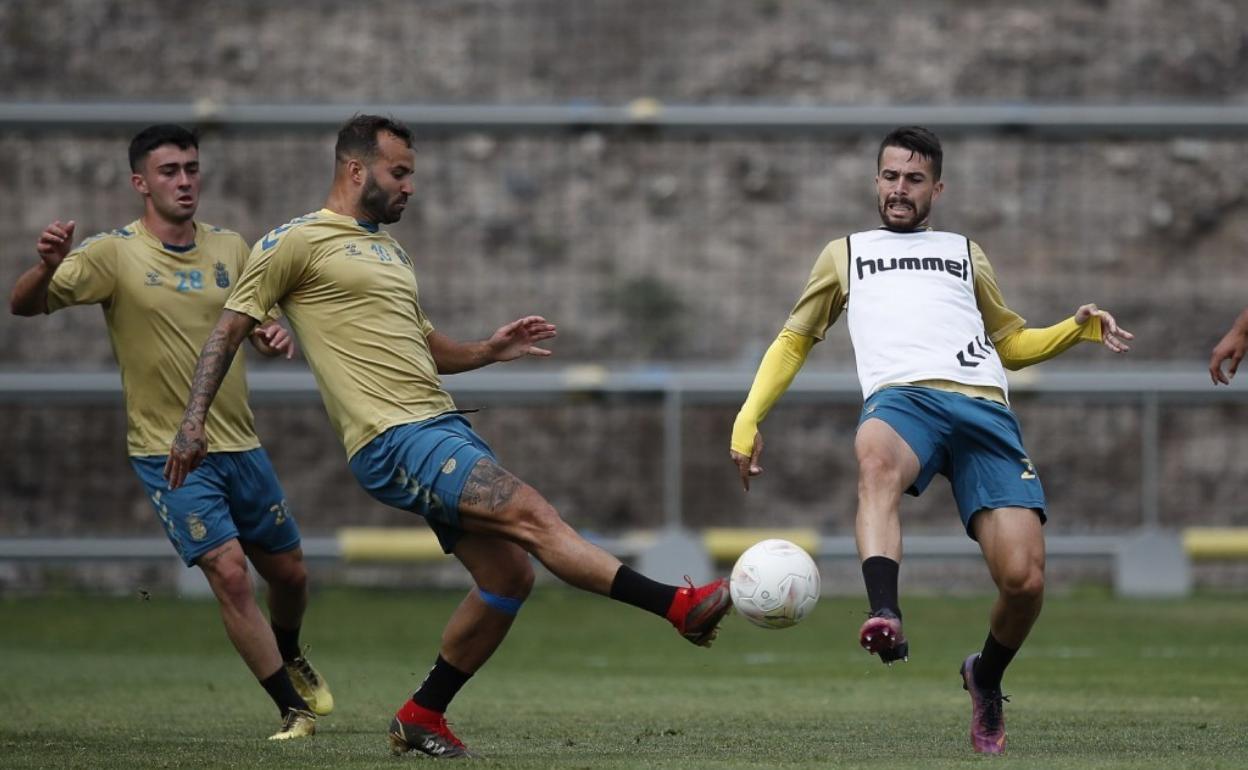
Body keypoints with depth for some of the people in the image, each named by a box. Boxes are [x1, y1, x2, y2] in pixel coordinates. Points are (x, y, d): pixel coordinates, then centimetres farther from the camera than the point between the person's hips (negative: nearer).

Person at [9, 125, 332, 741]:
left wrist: (275, 337, -7)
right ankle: (295, 709, -4)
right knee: (229, 572, -17)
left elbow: (258, 321, 18)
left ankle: (290, 660, 48)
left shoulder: (230, 249, 4)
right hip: (167, 453, -5)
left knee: (288, 573, 15)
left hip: (239, 445, 5)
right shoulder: (114, 254, -10)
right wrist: (46, 267, -42)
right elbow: (24, 305, -18)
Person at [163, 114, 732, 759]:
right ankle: (681, 607, -24)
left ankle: (421, 717, 17)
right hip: (394, 440, -9)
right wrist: (194, 419, -8)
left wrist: (488, 351, 14)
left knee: (508, 575, 4)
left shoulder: (389, 249, 24)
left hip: (444, 427, 9)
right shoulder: (297, 241, 0)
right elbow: (229, 329, 1)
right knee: (533, 517, -19)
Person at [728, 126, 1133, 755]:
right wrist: (748, 419, 20)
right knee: (877, 459, -44)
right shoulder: (845, 254, 30)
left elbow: (1011, 343, 36)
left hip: (983, 407, 2)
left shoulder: (966, 253, 32)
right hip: (902, 397, -2)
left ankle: (985, 680, 16)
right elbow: (794, 341, 33)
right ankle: (885, 620, -63)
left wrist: (1079, 327, 18)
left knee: (1023, 578, -16)